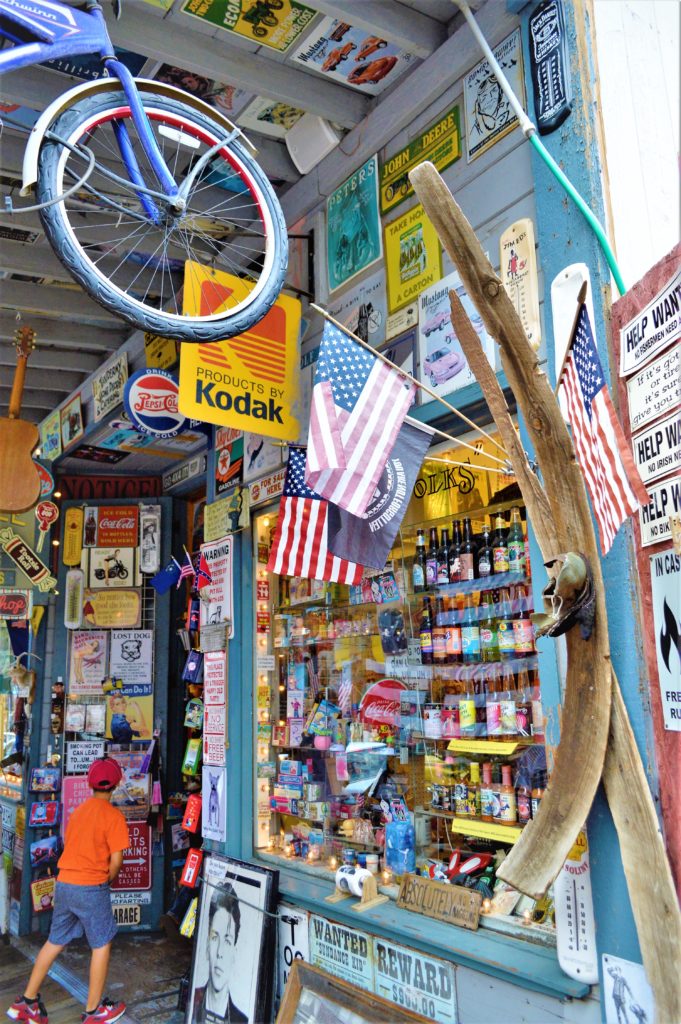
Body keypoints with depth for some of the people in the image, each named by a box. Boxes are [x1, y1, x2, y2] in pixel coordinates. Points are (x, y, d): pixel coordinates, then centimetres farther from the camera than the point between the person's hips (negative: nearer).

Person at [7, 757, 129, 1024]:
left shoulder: (77, 811, 9)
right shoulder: (113, 816, -13)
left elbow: (70, 846, 15)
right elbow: (116, 860, -15)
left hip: (64, 884, 6)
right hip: (92, 888, -6)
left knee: (55, 942, 20)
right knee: (102, 945, 9)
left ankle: (27, 1001, 25)